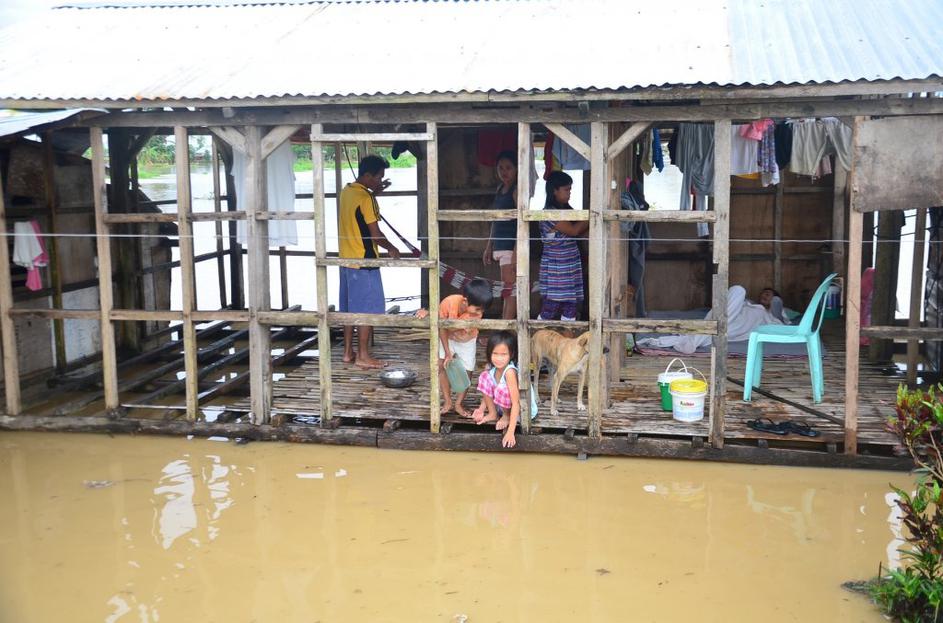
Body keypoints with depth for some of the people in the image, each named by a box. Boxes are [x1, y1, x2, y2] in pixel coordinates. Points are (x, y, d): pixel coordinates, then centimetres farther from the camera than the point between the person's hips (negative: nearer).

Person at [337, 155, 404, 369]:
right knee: (367, 309, -2)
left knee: (350, 307, 14)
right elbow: (375, 235, -18)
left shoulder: (347, 191, 8)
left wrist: (374, 193, 19)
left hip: (346, 259, 9)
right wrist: (391, 248, -1)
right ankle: (363, 356, 2)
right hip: (363, 261, -9)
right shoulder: (365, 198, -18)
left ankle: (348, 352, 19)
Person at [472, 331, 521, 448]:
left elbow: (516, 404, -33)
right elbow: (487, 390, 6)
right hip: (501, 407, 7)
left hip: (520, 410, -7)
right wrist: (481, 409, -9)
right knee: (484, 376, -9)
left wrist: (510, 432, -37)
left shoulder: (510, 372, -31)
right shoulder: (492, 369, -10)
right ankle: (493, 414, 4)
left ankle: (507, 416, -4)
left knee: (502, 388, -34)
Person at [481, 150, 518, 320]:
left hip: (512, 246, -8)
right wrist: (488, 247, 21)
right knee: (509, 288, 11)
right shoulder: (500, 189, 16)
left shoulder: (517, 191, -10)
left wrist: (516, 253, -21)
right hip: (500, 246, 8)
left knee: (509, 287, -9)